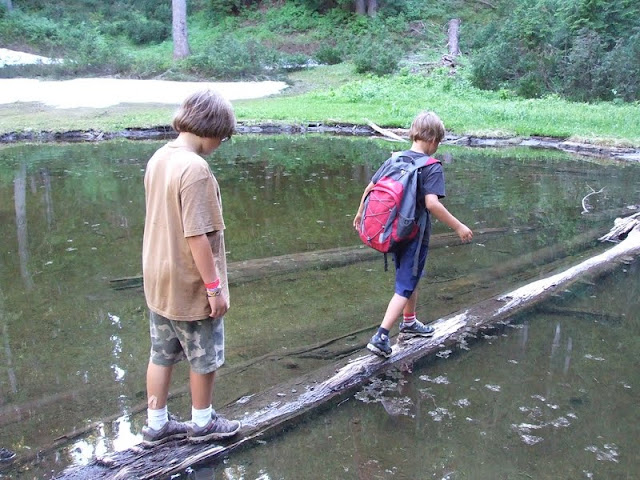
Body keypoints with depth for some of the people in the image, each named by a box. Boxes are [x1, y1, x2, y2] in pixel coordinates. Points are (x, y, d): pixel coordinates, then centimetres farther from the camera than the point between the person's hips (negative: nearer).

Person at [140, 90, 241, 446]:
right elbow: (198, 236, -25)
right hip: (190, 287, -8)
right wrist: (215, 287, -16)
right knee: (205, 359, 13)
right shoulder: (195, 169, -25)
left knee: (162, 355, 19)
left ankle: (157, 425, 32)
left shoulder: (159, 158, 2)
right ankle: (202, 423, 32)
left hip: (159, 281, 8)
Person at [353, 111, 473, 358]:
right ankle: (380, 337, -3)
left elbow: (370, 188, 5)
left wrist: (360, 213, 19)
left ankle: (409, 323, 41)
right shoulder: (432, 167, -15)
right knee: (405, 287, 1)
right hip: (415, 235, -7)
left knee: (411, 277, 26)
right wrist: (458, 226, -19)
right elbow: (432, 203, -27)